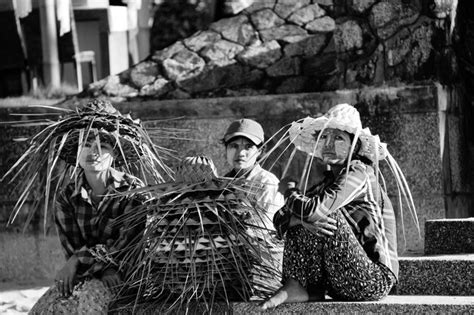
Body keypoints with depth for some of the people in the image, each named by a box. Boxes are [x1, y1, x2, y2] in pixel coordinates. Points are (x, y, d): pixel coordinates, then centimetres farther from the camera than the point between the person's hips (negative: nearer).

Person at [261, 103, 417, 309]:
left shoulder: (359, 171, -11)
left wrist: (290, 194, -4)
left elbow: (316, 209, -26)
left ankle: (298, 287, -12)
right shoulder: (328, 180, 13)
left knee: (327, 215, -21)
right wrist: (302, 221, -20)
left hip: (376, 280, -8)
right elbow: (280, 219, 4)